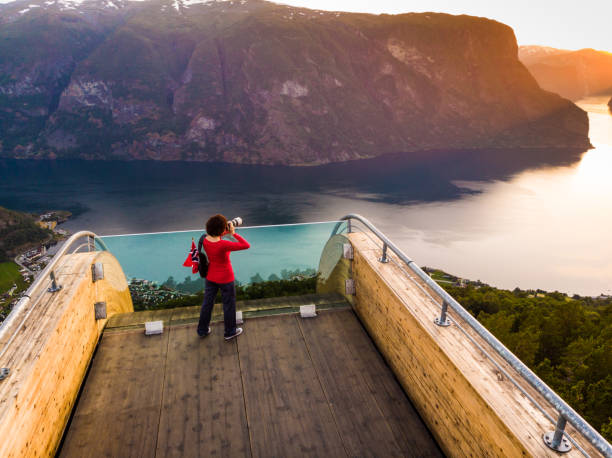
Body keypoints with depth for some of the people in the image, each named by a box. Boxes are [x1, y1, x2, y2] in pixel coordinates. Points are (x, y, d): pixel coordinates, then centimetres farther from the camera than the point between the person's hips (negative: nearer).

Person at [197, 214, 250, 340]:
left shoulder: (205, 240, -13)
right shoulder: (223, 245, -33)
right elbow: (246, 245, -30)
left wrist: (226, 233, -1)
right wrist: (233, 233, -23)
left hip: (210, 277, 6)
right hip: (225, 279, -6)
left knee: (207, 303, 22)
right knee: (229, 304, 16)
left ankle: (202, 330, 39)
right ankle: (230, 332, 33)